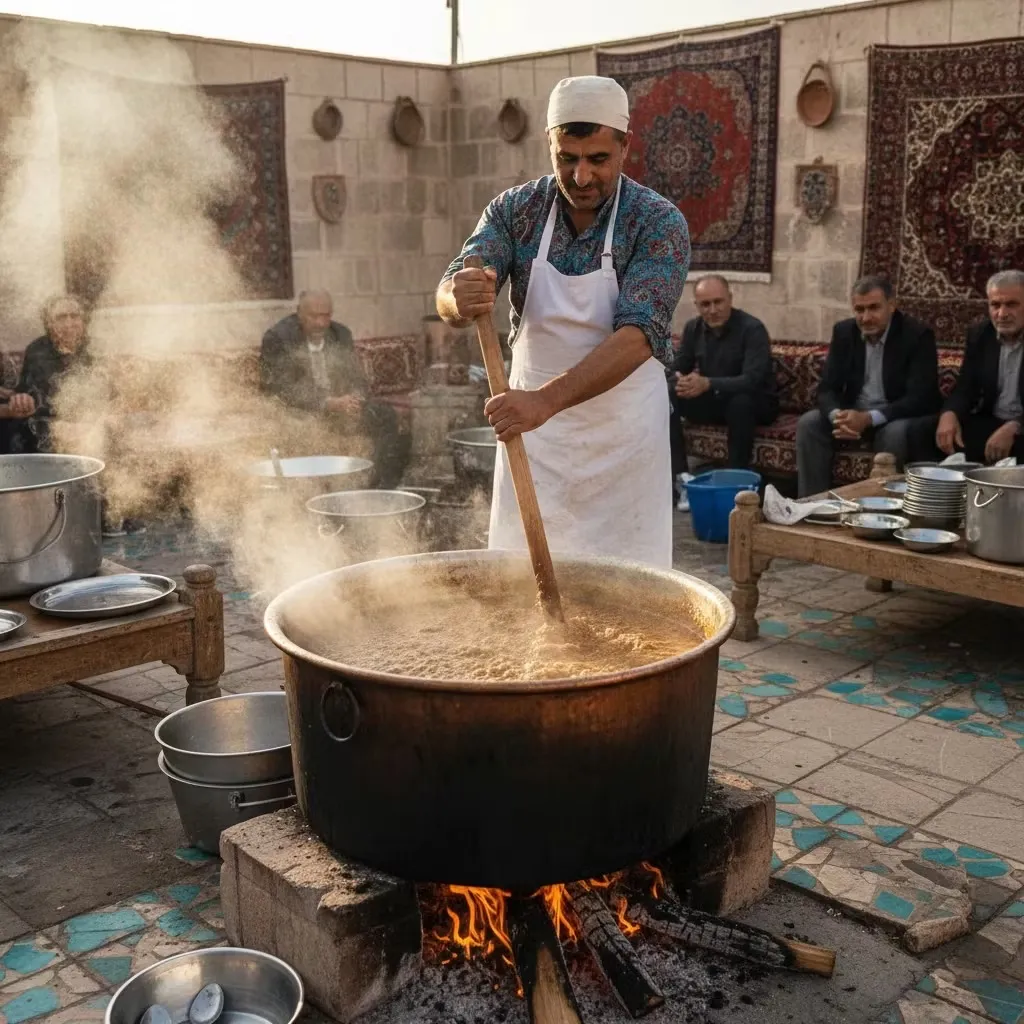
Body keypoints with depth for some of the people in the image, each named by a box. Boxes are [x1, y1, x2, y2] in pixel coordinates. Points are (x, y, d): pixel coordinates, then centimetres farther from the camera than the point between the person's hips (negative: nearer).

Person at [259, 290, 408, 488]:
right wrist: (328, 404, -30)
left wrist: (354, 399, -19)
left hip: (340, 405, 5)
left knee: (385, 415, -15)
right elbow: (284, 390, -20)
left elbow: (357, 378, 6)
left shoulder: (341, 334, 6)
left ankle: (385, 486, -11)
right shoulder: (277, 338, -11)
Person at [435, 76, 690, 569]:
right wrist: (459, 298, -37)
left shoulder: (660, 223, -13)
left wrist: (547, 399, -39)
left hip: (623, 435, -2)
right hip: (530, 427, 3)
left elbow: (639, 335, -25)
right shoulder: (514, 209, -3)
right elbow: (449, 294, -11)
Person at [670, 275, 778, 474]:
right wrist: (680, 382, -28)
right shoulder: (693, 328, -1)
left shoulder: (752, 329, -20)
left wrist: (707, 384, -46)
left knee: (741, 401, -40)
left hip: (755, 403, -5)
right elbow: (676, 370, -1)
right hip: (712, 401, 5)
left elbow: (752, 380, -32)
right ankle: (678, 473, -17)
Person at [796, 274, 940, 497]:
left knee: (895, 433, -36)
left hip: (898, 417, -4)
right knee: (808, 424, -19)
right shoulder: (844, 331, -1)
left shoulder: (918, 335, -15)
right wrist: (837, 416, -28)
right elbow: (827, 388, -3)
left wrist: (869, 418, -36)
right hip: (853, 413, 4)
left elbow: (920, 398, -23)